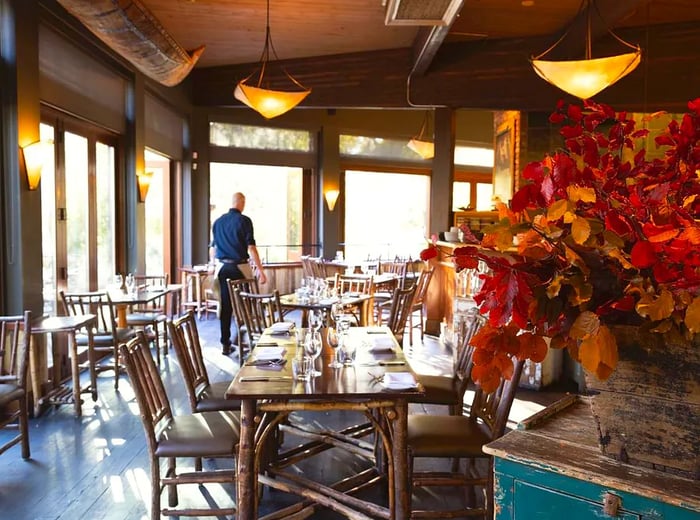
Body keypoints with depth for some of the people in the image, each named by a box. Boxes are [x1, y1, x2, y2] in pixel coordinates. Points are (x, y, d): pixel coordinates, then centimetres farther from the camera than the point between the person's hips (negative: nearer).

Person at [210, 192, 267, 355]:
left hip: (223, 267, 5)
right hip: (240, 267, -4)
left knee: (225, 306, 7)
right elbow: (251, 247, -12)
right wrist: (260, 270, -11)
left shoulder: (218, 222, 11)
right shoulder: (244, 220, -6)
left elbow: (212, 247, 20)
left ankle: (225, 344, 10)